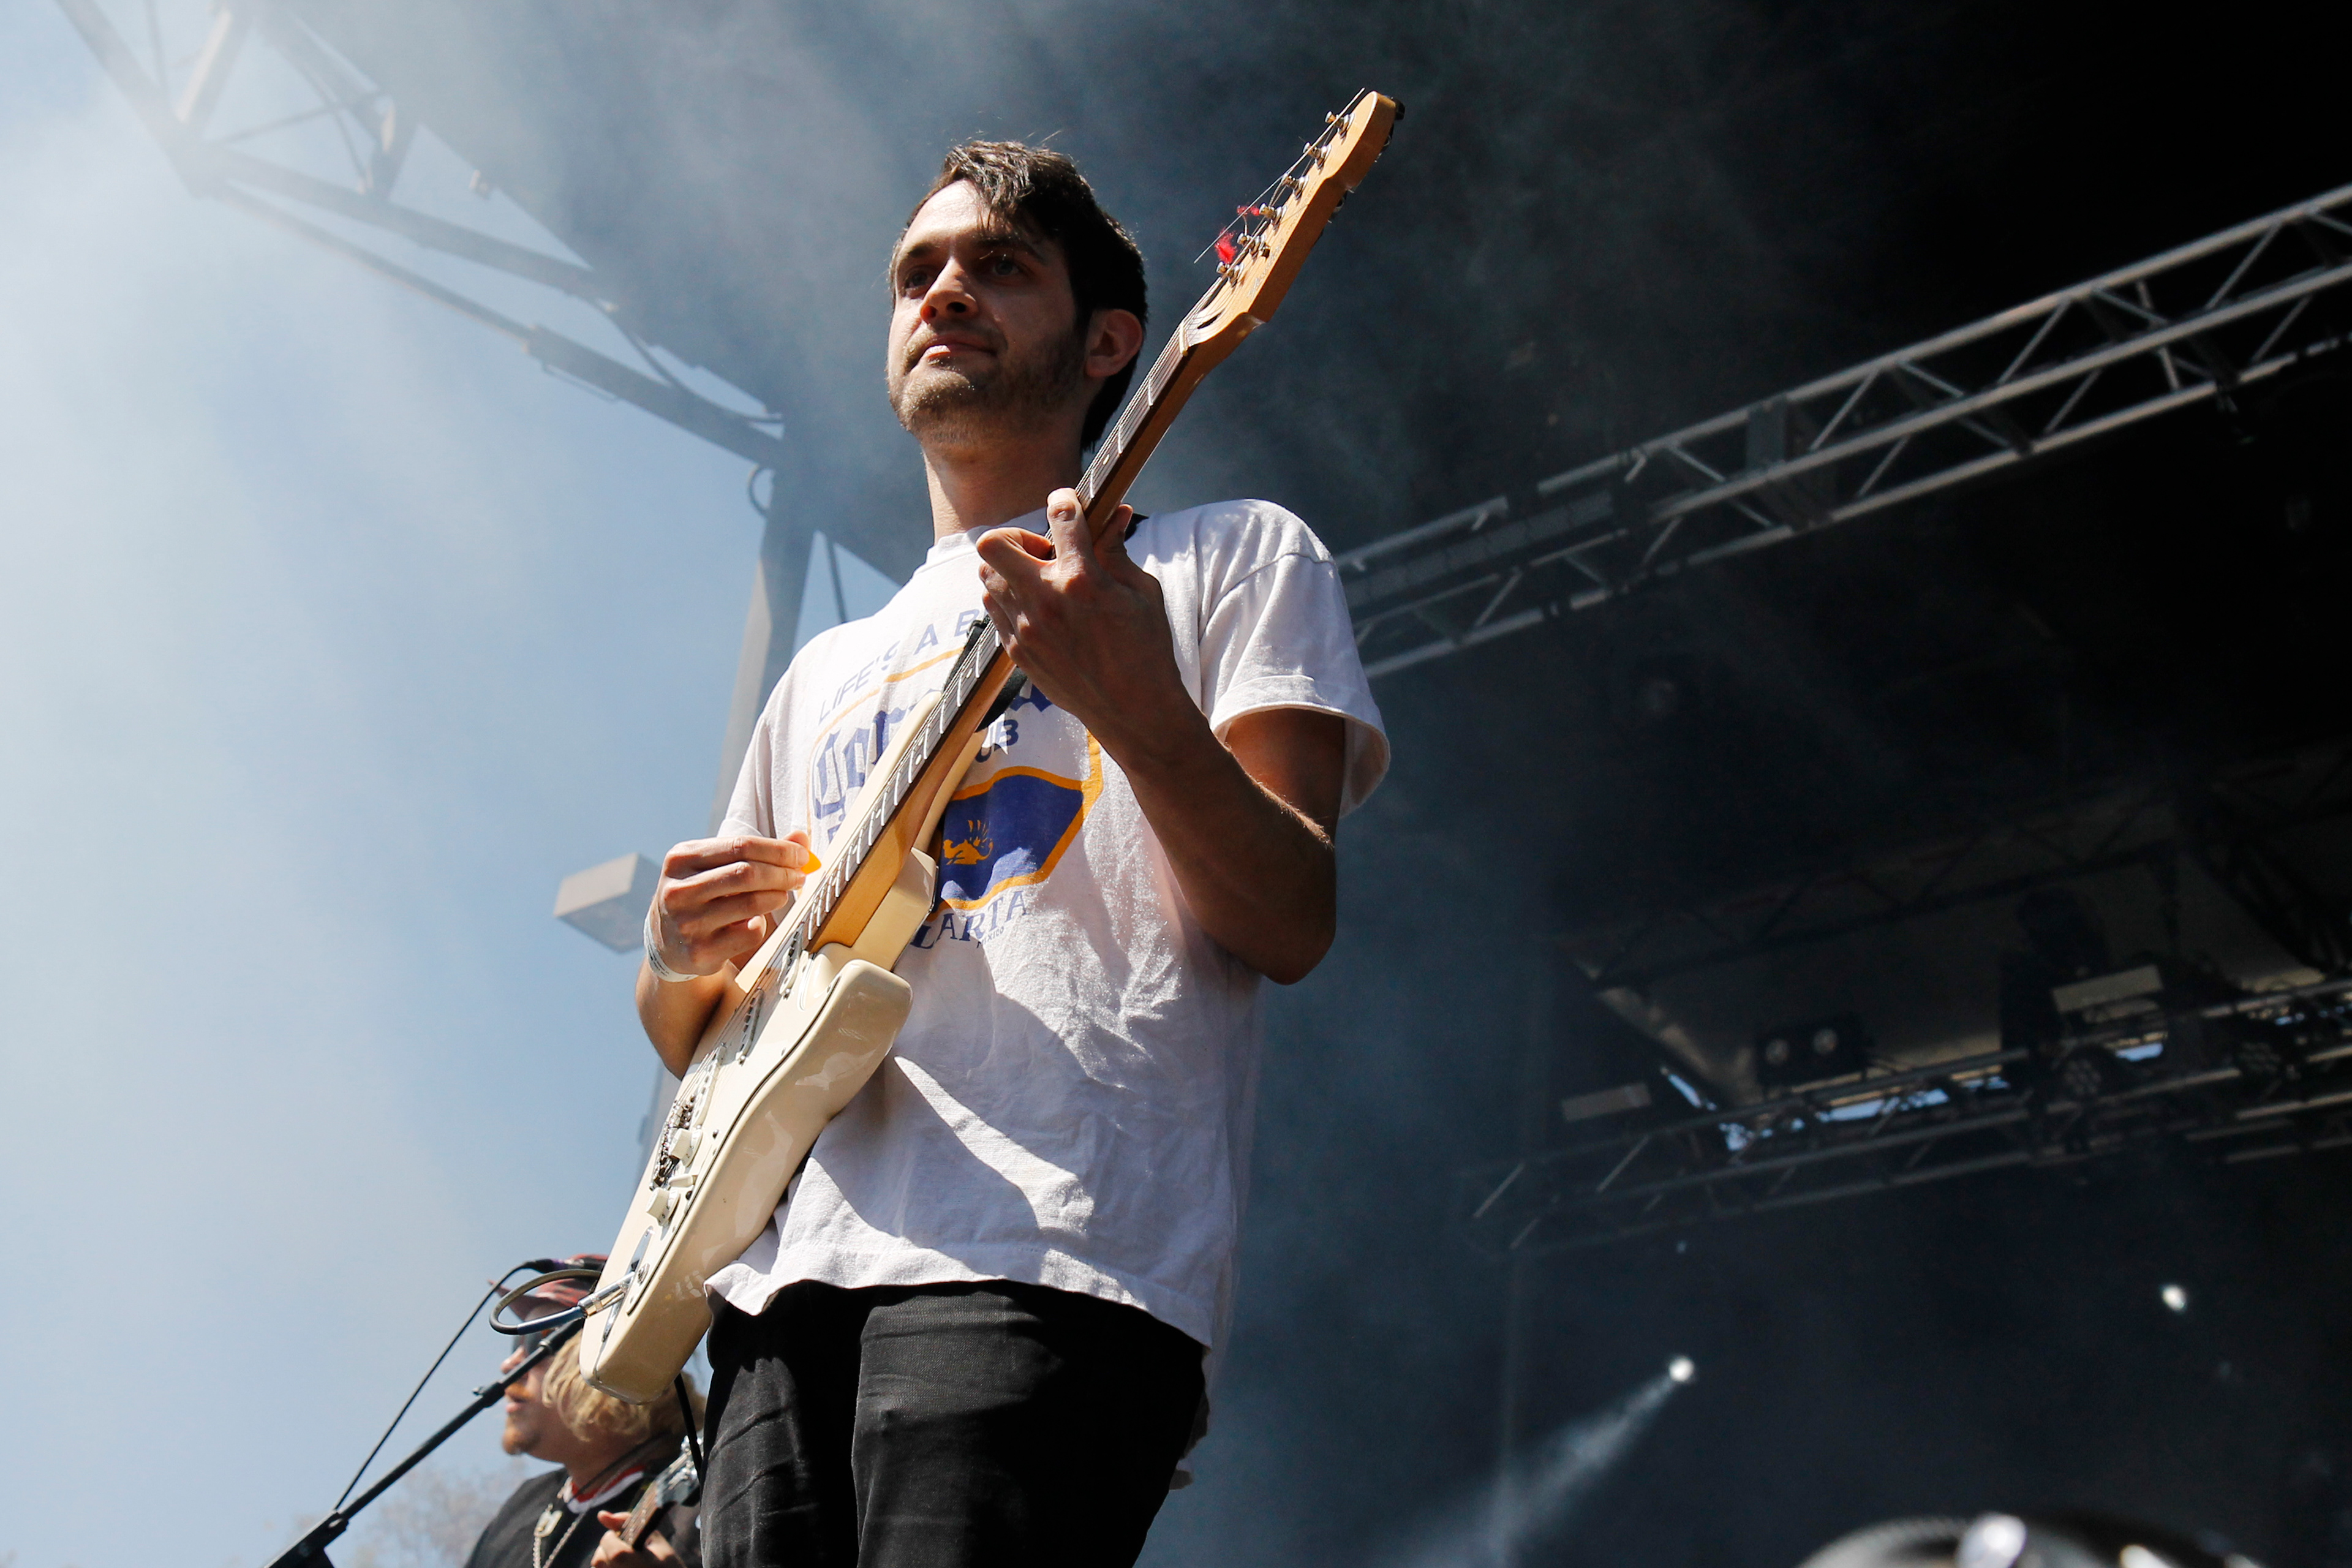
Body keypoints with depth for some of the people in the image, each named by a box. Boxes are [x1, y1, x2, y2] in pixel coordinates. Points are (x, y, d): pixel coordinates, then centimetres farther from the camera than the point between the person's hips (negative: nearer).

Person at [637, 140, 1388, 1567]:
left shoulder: (1233, 556, 13)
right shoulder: (828, 673, 28)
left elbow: (1290, 928, -1)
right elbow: (702, 1045, 28)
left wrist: (1134, 704, -17)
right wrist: (681, 965, 4)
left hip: (1047, 1259, -5)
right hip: (788, 1283, 6)